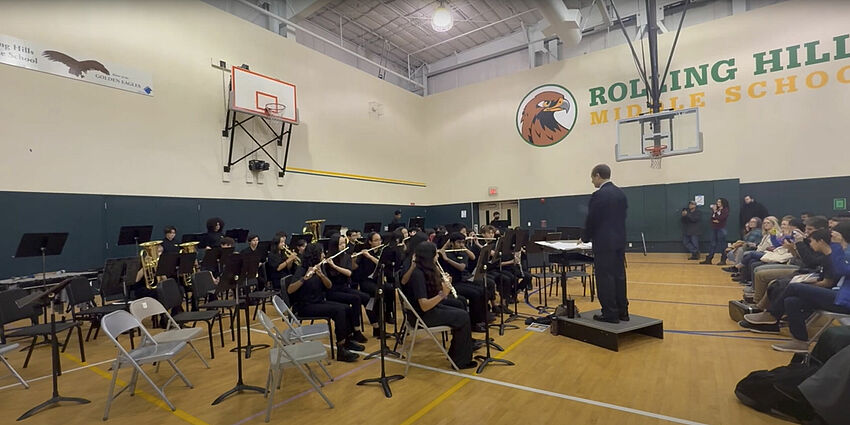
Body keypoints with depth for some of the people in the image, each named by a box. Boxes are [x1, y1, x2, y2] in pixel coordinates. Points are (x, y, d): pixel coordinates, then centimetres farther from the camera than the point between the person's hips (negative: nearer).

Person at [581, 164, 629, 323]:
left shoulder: (598, 195, -15)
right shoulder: (621, 194, 11)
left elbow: (591, 220, -13)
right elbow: (622, 217, 15)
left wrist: (585, 238, 2)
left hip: (604, 243, -8)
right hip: (619, 241, 8)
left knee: (605, 279, -1)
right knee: (619, 276, 13)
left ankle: (610, 314, 6)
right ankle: (622, 311, 21)